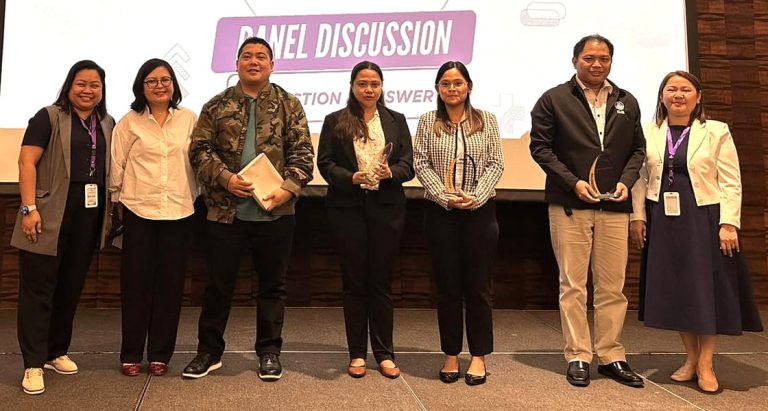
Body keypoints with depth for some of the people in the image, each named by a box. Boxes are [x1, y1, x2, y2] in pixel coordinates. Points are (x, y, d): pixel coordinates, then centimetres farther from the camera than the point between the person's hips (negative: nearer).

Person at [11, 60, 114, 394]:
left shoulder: (107, 124, 14)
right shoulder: (49, 117, -2)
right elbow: (27, 161, -8)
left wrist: (109, 213, 11)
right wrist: (29, 208, -17)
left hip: (89, 215, 5)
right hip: (51, 215, -5)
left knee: (71, 287, 12)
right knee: (39, 287, 0)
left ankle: (57, 352, 26)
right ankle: (34, 363, 7)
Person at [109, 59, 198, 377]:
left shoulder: (189, 119, 5)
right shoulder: (129, 122, 2)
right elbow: (117, 166, 4)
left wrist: (196, 197, 7)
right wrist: (119, 202, 6)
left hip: (179, 212, 1)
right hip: (139, 211, -1)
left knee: (170, 283, 6)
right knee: (136, 282, 4)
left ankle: (160, 353, 17)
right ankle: (131, 354, 17)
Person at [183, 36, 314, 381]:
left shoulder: (289, 105, 6)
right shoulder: (217, 106, 7)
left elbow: (302, 153, 0)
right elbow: (200, 149, 1)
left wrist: (289, 188, -14)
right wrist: (225, 178, -14)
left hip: (276, 211, 0)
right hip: (226, 211, 0)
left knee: (272, 284, 9)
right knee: (218, 284, 9)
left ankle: (269, 352, 24)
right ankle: (209, 351, 25)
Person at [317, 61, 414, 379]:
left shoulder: (396, 121, 12)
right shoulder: (335, 121, 7)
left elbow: (408, 165, 5)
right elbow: (325, 163, -1)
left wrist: (390, 172, -16)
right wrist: (352, 178, -17)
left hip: (386, 207, 1)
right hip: (348, 207, -1)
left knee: (382, 280, 5)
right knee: (354, 281, 5)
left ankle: (384, 353, 15)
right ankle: (357, 353, 16)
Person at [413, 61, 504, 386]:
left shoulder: (486, 120, 7)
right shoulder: (428, 122, 7)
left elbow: (496, 163, 1)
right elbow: (420, 164, -1)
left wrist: (477, 196, -13)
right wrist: (444, 197, -13)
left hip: (480, 211, 0)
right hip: (441, 212, 0)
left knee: (478, 285, 4)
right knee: (447, 286, 5)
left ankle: (479, 356, 15)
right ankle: (451, 355, 16)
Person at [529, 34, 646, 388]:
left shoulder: (627, 102, 15)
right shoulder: (554, 99, 3)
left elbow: (637, 149, 16)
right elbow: (540, 147, -2)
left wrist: (626, 181, -2)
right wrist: (573, 182, -11)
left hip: (614, 206, 4)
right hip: (569, 204, -3)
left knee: (613, 286, 7)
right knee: (573, 285, 1)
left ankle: (611, 356, 18)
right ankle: (577, 357, 10)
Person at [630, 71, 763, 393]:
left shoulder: (717, 132, 0)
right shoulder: (650, 133, 6)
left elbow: (731, 182, -4)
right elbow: (641, 178, 6)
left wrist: (729, 224, -11)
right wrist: (637, 217, -1)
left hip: (704, 220, -2)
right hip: (663, 221, 2)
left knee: (708, 290, 2)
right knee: (673, 290, 7)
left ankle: (705, 364, 15)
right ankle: (691, 358, 22)